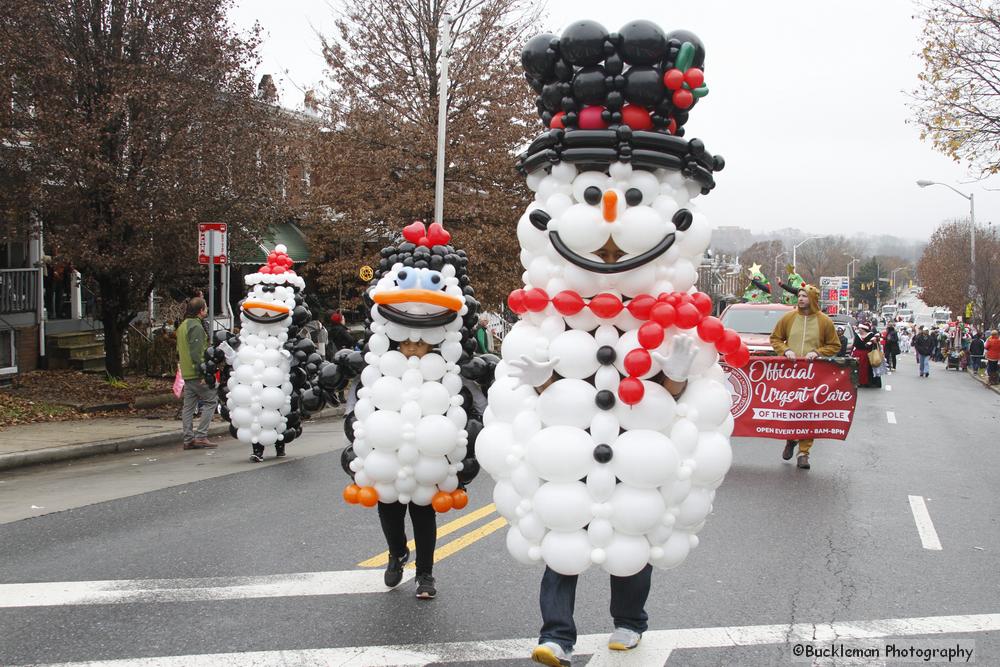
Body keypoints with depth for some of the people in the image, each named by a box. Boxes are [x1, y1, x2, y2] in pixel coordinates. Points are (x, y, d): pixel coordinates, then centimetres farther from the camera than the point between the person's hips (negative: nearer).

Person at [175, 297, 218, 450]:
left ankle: (188, 439, 9)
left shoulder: (183, 326, 19)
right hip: (196, 373, -10)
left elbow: (179, 351, 24)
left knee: (189, 406, 9)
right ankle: (201, 436, -8)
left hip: (186, 373, 10)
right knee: (211, 400, -3)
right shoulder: (196, 326, -14)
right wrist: (203, 373, -21)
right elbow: (196, 352, -21)